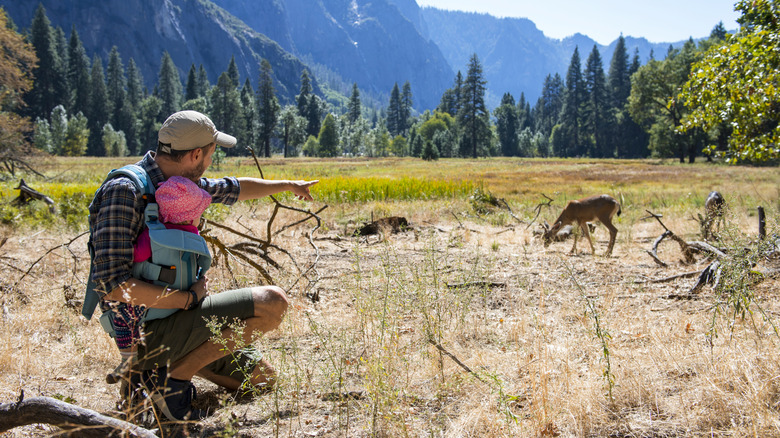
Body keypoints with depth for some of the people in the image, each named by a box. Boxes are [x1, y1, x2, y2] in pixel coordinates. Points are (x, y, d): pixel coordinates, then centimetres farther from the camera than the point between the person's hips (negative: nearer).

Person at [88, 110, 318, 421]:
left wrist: (288, 185, 39)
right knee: (273, 302, -17)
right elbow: (112, 286, -27)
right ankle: (174, 374, -9)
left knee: (262, 377, 13)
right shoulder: (124, 191, -21)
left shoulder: (177, 183, 5)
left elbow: (233, 188, 26)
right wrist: (189, 298, -21)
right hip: (149, 332, -9)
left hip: (171, 315, 9)